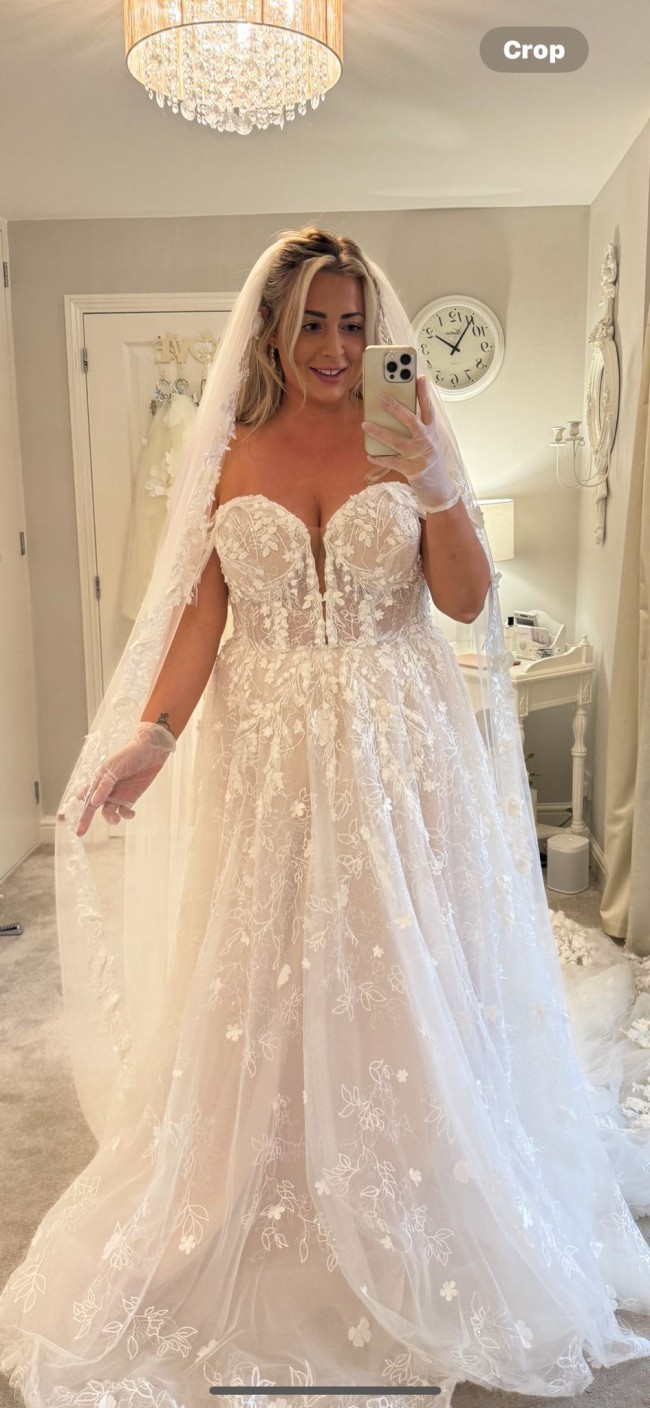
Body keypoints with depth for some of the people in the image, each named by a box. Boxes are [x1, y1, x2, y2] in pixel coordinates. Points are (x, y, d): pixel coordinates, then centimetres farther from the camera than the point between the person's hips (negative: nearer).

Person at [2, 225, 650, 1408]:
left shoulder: (407, 434, 4)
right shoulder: (230, 453, 6)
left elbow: (468, 601, -4)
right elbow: (200, 612, 1)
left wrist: (438, 488, -19)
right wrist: (151, 736, -11)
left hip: (396, 747, 0)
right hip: (263, 754, 1)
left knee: (399, 993, 7)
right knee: (252, 995, 7)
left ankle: (412, 1246, 30)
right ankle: (264, 1237, 30)